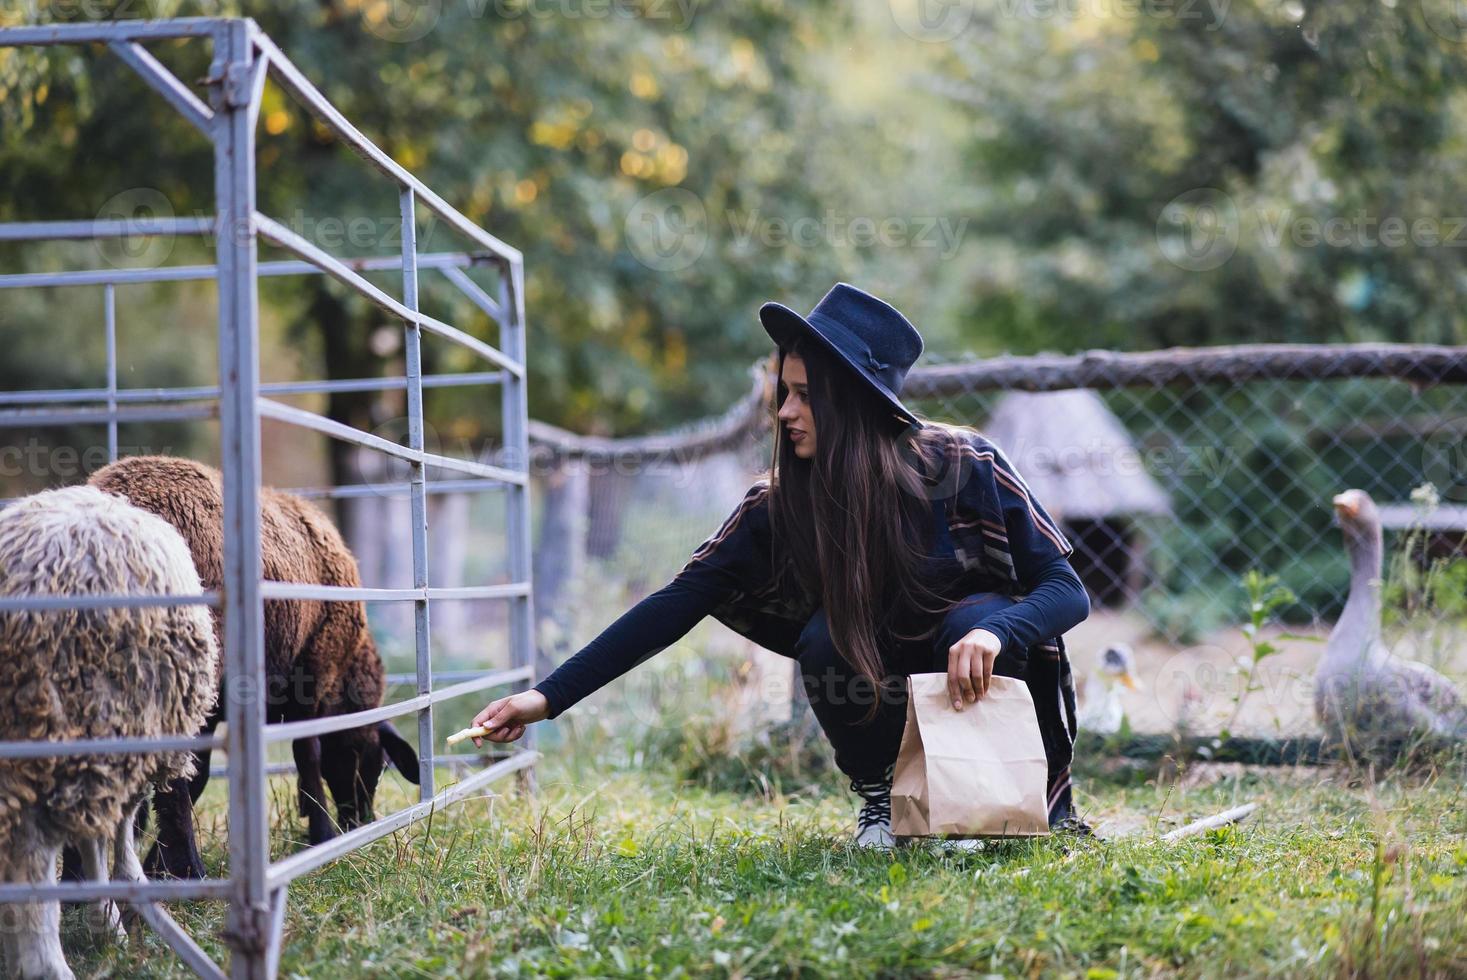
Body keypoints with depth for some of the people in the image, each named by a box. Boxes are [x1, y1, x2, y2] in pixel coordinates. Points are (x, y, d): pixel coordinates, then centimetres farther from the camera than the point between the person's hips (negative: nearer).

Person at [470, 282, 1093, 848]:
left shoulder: (964, 466, -21)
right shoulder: (781, 504, -15)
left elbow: (1067, 590, -20)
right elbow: (678, 604, -18)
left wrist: (993, 633, -42)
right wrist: (549, 697, -25)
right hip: (890, 701, 2)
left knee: (975, 619, -33)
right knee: (826, 636, -27)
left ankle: (1041, 797, -10)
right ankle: (880, 797, -4)